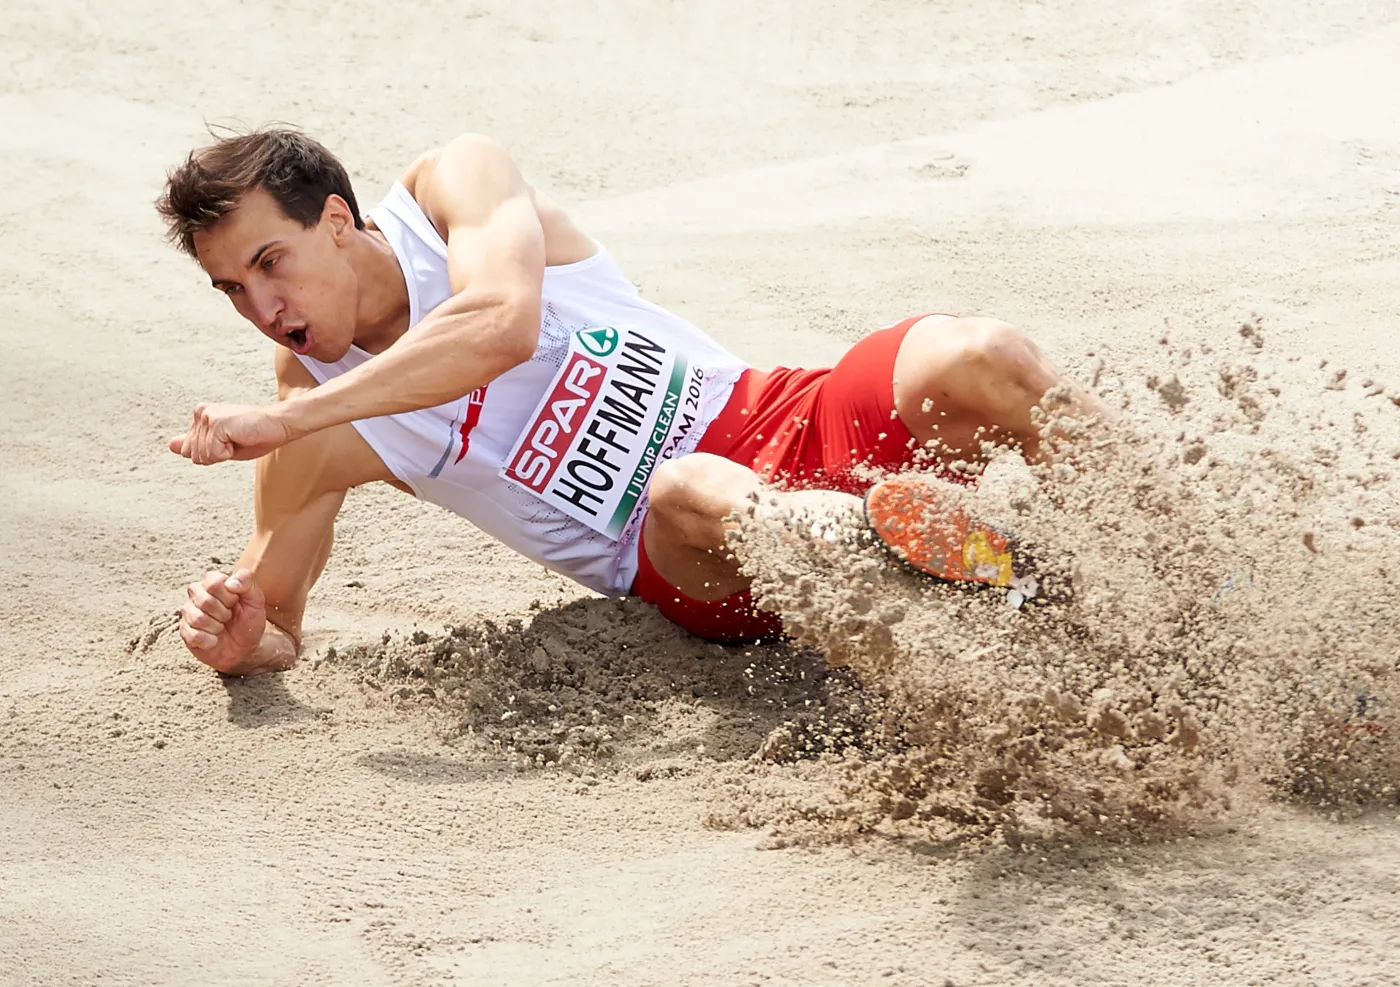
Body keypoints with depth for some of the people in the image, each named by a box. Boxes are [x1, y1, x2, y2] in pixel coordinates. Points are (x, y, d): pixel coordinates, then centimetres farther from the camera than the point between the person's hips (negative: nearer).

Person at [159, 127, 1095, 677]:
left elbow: (502, 323, -25)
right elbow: (272, 616, 6)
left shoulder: (453, 184, -6)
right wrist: (236, 637, -21)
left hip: (786, 420, 1)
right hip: (686, 568, -1)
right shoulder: (318, 433, -1)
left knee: (974, 359, -28)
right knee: (684, 490, -40)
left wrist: (281, 419, -26)